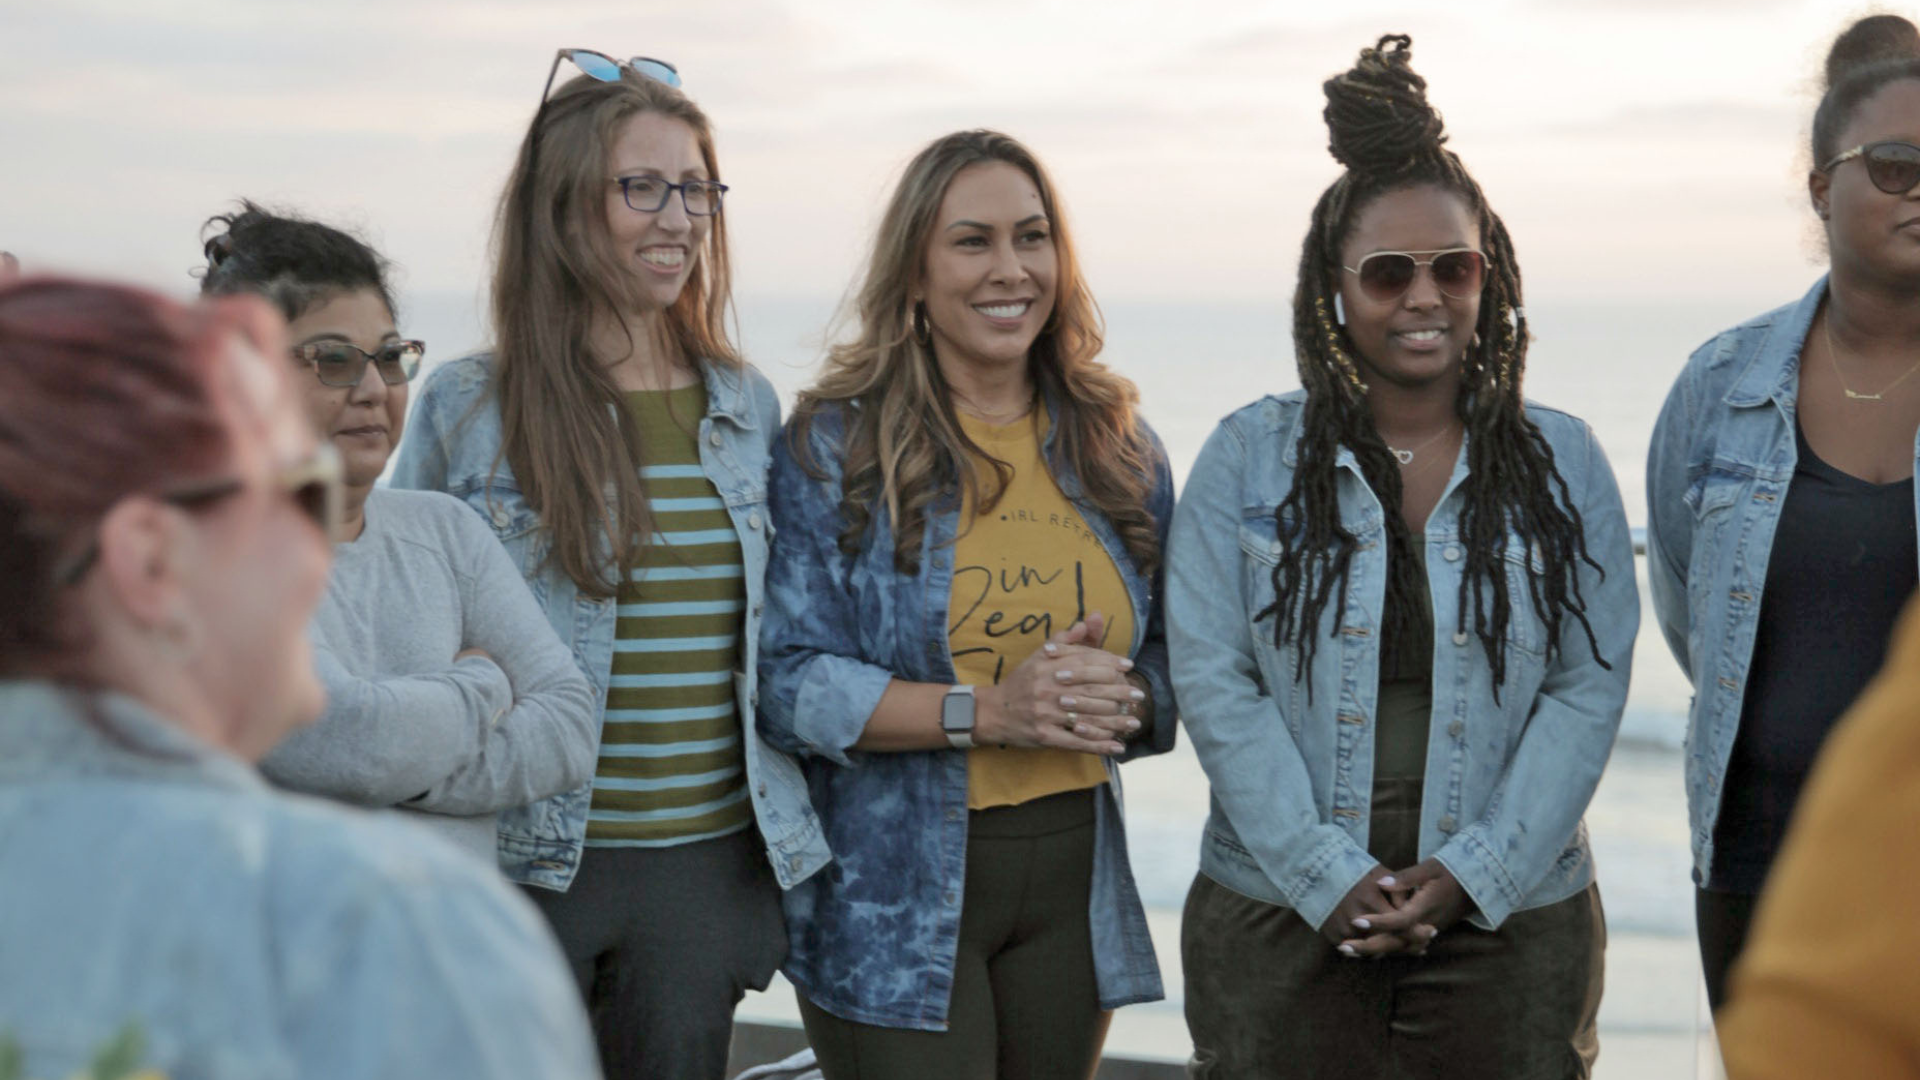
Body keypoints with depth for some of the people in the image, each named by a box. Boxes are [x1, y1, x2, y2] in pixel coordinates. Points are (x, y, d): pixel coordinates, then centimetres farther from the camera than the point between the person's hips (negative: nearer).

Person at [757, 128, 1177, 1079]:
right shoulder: (832, 445, -4)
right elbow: (786, 678, -11)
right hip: (892, 896, -4)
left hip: (1072, 877, 5)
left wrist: (1118, 697, -11)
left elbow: (1173, 656, 13)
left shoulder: (1117, 448, 10)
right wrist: (987, 710, -21)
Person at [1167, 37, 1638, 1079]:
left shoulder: (1562, 463, 4)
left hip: (1510, 924, 1)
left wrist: (1474, 874, -11)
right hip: (1280, 920, 0)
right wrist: (1331, 878, -12)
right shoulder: (1247, 458, 1)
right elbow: (1213, 680, -5)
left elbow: (1589, 687, 0)